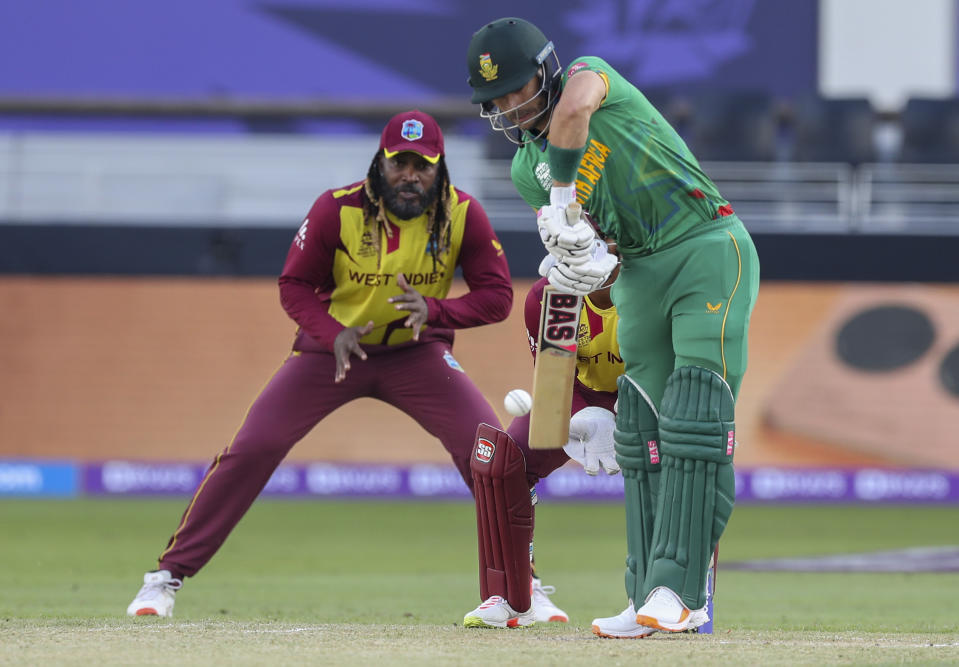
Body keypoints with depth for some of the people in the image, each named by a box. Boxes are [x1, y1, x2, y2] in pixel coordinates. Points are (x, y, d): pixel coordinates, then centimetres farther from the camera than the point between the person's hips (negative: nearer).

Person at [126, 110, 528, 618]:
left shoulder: (463, 215, -17)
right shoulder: (338, 210, -21)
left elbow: (497, 296, -14)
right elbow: (294, 285, -12)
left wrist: (433, 310, -32)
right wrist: (333, 333, -30)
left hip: (416, 353, 1)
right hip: (331, 347, -1)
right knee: (251, 448, -12)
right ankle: (168, 575, -2)